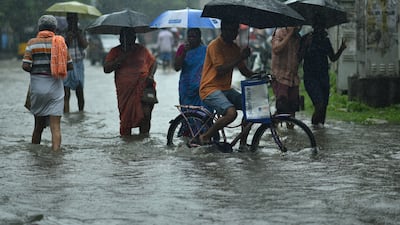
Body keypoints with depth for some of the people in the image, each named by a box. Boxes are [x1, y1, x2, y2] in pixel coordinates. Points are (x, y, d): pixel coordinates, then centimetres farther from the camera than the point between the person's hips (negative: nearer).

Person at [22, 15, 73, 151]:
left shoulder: (32, 43, 0)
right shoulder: (59, 42, 1)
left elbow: (25, 66, -8)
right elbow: (70, 66, 0)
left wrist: (35, 71, 10)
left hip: (37, 85, 1)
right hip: (55, 86, -1)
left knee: (39, 124, 16)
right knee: (55, 126, -3)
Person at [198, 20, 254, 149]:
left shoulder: (234, 47, 14)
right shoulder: (215, 45, -11)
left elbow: (244, 70, 17)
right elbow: (220, 70, -20)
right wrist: (240, 58, -22)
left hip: (226, 89, 8)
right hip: (210, 89, -8)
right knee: (231, 113, -29)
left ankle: (243, 143, 2)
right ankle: (204, 138, -12)